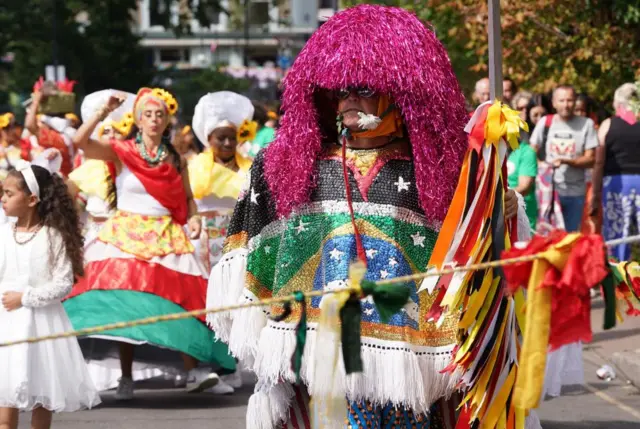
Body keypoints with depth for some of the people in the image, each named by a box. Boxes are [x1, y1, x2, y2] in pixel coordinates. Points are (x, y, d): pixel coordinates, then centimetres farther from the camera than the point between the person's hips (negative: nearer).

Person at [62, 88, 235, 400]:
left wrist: (193, 218, -5)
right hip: (126, 237, -2)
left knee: (180, 300, -10)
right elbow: (80, 141, -10)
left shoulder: (175, 160, 10)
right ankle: (126, 378, -1)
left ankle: (192, 371, -10)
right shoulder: (121, 152, 2)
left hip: (167, 239, 2)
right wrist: (104, 112, -17)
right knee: (124, 307, -7)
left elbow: (187, 198, 15)